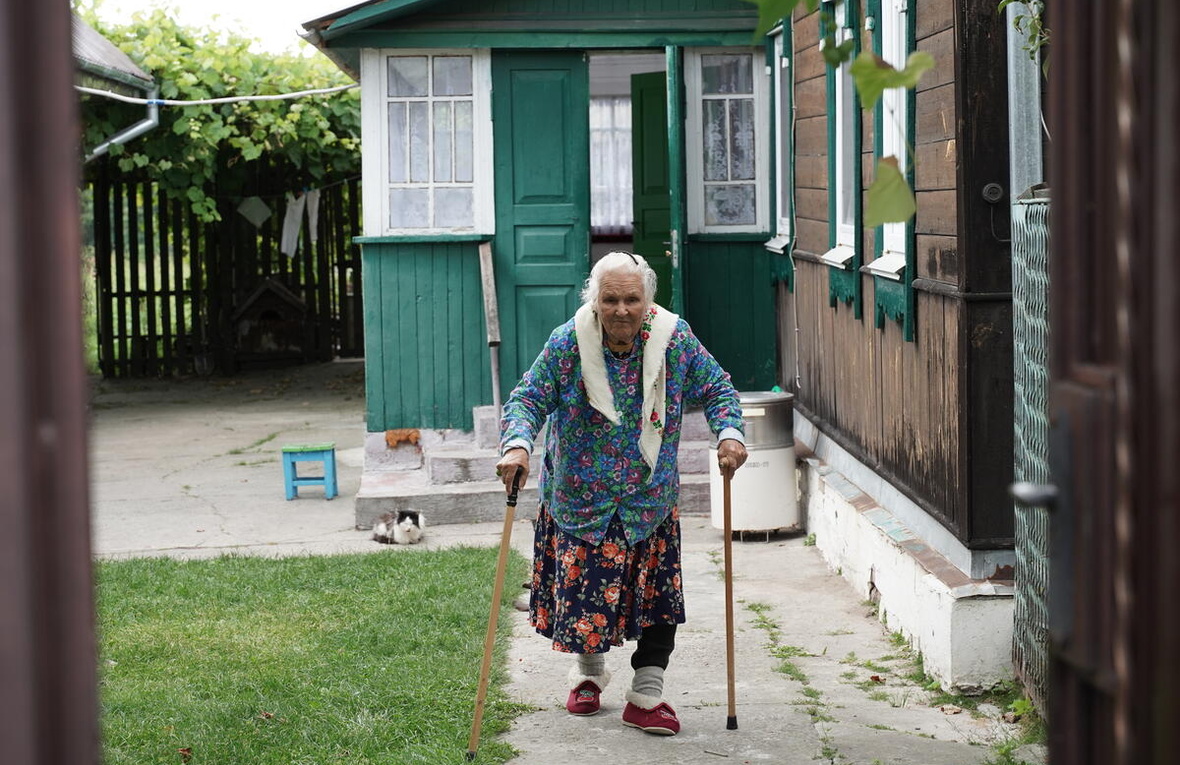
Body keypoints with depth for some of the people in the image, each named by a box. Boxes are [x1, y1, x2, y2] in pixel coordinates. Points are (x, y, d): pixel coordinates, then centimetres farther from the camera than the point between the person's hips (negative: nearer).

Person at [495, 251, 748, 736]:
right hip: (579, 498, -1)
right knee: (584, 590, 8)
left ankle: (646, 697, 11)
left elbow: (716, 388, 2)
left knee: (658, 595, -1)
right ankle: (590, 672, 36)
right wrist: (517, 443, -32)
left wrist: (729, 432, -17)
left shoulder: (675, 339, -9)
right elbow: (528, 399, -12)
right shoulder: (566, 345, -14)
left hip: (650, 500, 1)